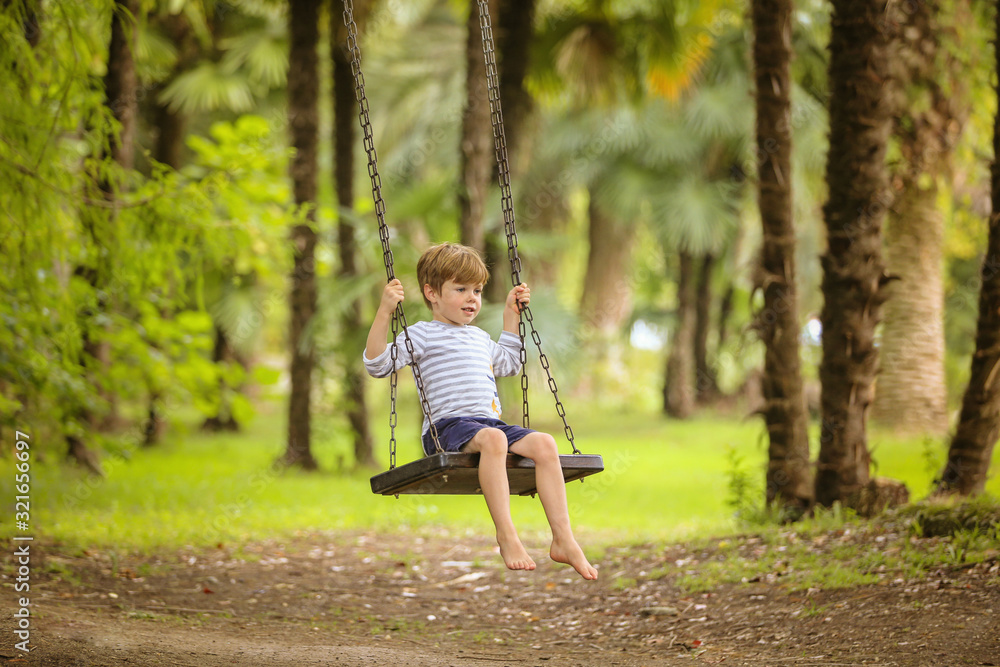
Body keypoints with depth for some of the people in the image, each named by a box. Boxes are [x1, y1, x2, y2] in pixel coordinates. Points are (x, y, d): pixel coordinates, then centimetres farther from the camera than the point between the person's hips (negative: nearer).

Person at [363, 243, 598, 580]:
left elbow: (508, 363, 49)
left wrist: (511, 314, 43)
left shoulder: (480, 337, 29)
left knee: (543, 443, -21)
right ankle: (506, 536, -37)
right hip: (448, 426, -7)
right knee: (491, 438, -39)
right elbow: (378, 365, -6)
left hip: (491, 423, 7)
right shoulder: (423, 334, 6)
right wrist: (384, 312, -14)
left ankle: (563, 540, -22)